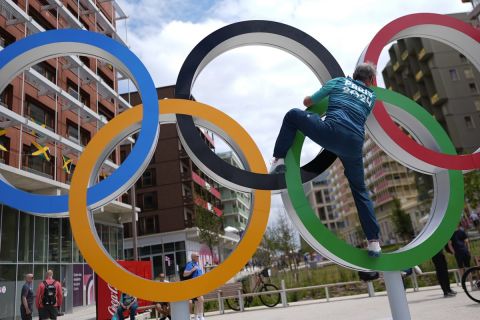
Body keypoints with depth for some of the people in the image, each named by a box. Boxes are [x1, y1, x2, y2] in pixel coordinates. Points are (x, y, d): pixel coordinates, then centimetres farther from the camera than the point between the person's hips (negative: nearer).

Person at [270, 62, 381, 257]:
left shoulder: (339, 82, 20)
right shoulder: (372, 96, 26)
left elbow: (307, 102, 22)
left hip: (332, 132, -3)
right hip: (355, 143, 3)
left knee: (292, 115, 17)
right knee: (360, 190, 20)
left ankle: (279, 159, 3)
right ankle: (374, 241, 17)